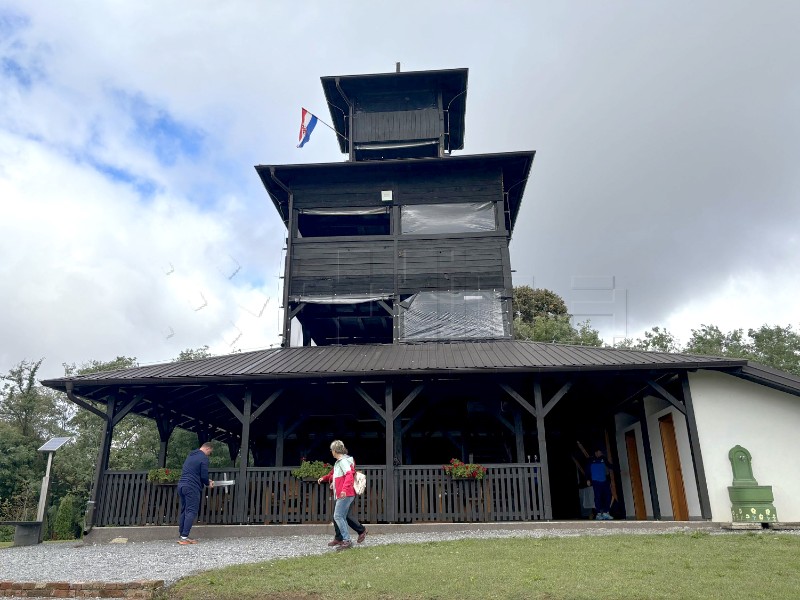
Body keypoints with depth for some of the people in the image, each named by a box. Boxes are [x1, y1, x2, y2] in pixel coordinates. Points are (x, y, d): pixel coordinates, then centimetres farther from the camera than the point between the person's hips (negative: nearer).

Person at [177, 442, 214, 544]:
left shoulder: (191, 455, 20)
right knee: (192, 512, -6)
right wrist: (208, 484, 9)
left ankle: (181, 536, 14)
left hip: (181, 485, 9)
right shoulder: (204, 458, -8)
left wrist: (206, 481, 27)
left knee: (184, 511, 13)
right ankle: (184, 537, -11)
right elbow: (204, 475, -12)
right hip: (192, 488, -9)